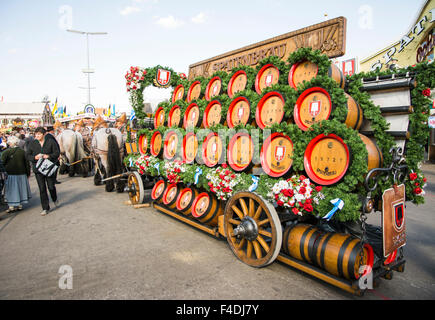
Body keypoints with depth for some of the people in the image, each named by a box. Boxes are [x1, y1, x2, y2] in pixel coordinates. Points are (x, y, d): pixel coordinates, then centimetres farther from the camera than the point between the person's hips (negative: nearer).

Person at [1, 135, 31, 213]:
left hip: (10, 174, -2)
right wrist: (28, 173, 11)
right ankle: (20, 204, 17)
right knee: (21, 189, 11)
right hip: (21, 173, 3)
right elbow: (27, 163, 3)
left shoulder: (6, 152, -9)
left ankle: (12, 206, 4)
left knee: (11, 190, 4)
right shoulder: (22, 151, -1)